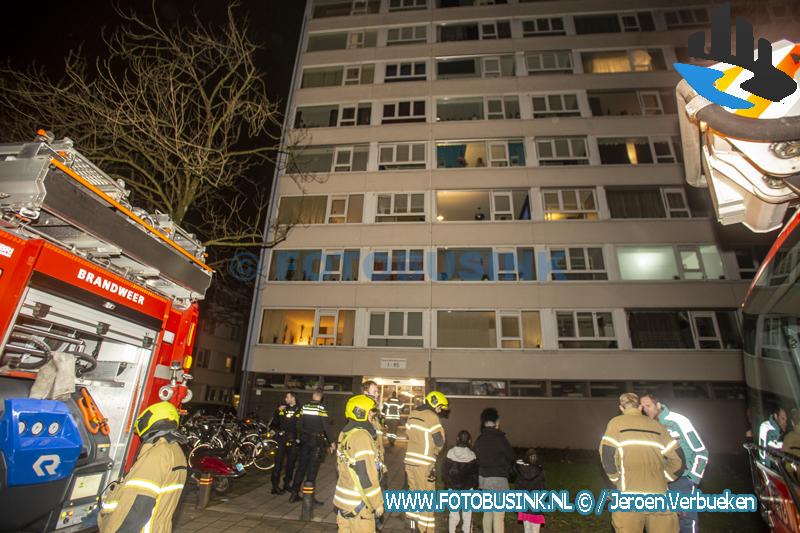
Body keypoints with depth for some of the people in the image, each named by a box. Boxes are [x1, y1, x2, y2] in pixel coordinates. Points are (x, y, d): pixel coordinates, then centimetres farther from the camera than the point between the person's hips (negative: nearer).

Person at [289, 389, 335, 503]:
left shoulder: (304, 407, 1)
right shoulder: (321, 408, -13)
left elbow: (299, 424, 4)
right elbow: (325, 427, -14)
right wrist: (330, 443, -4)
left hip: (304, 441, 4)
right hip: (317, 442, -4)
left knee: (301, 467, 15)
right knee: (312, 469, 5)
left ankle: (295, 494, 21)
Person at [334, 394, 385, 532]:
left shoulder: (345, 433, 7)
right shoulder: (361, 436, -22)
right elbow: (367, 475, -22)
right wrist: (377, 503, -13)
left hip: (344, 499, 8)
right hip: (358, 503, -8)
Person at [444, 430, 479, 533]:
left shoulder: (450, 453, -10)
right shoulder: (471, 455, -11)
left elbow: (446, 472, -3)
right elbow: (475, 474, -3)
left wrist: (446, 486, 8)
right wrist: (475, 487, 11)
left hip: (453, 488, 1)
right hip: (467, 489, -1)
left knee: (454, 513, 13)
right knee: (467, 514, 13)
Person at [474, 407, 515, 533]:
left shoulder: (479, 440, 3)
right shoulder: (500, 438, -16)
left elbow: (478, 458, 9)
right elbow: (512, 457, -3)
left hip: (483, 477, 7)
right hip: (498, 479, -7)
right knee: (499, 515, 0)